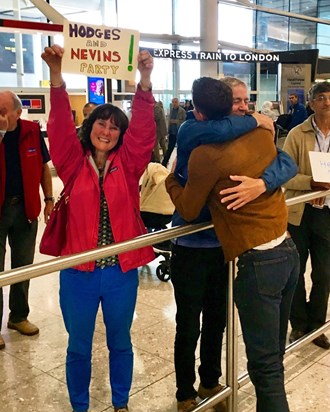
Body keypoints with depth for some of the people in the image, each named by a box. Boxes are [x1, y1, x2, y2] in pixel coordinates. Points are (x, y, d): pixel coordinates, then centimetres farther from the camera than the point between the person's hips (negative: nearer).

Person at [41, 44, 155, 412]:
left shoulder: (128, 163, 1)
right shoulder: (73, 163, -1)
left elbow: (143, 128, -12)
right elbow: (60, 127, -14)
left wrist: (144, 80, -26)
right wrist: (56, 76, -28)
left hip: (121, 270, 1)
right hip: (78, 271, -1)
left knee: (120, 342, 19)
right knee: (79, 347, 15)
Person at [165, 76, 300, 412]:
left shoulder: (206, 154, -15)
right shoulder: (262, 134, 3)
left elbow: (189, 211, -2)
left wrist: (170, 180, 15)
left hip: (258, 263, -8)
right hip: (288, 251, 8)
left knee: (265, 365, 4)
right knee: (274, 353, 21)